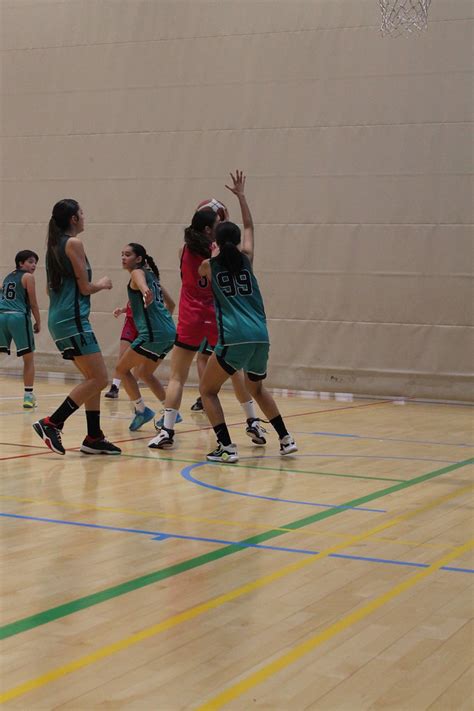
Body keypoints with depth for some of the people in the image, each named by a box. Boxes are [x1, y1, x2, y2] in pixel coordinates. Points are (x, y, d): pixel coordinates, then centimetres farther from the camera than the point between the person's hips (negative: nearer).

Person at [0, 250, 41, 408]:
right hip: (18, 317, -5)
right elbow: (33, 303, 0)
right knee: (29, 358, 8)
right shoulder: (27, 277, 3)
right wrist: (38, 322, 10)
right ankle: (28, 396, 8)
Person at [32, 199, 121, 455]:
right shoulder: (74, 243, -10)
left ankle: (94, 437, 12)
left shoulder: (54, 244, 16)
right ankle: (52, 423, -11)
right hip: (72, 319, -10)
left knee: (93, 378, 13)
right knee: (99, 379, -8)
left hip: (58, 318, 10)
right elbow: (85, 287, -11)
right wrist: (102, 284, 9)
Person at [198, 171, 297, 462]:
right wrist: (241, 195, 37)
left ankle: (227, 447, -3)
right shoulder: (246, 259, 14)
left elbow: (198, 272, 32)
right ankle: (286, 439, 25)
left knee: (208, 390, 11)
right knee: (257, 387, 29)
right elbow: (249, 227, 31)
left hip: (235, 339, -5)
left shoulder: (209, 265, 7)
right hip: (261, 337, 5)